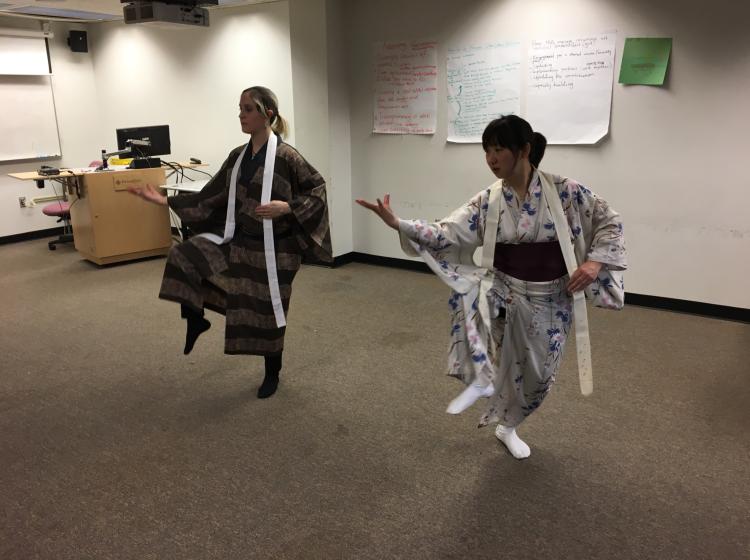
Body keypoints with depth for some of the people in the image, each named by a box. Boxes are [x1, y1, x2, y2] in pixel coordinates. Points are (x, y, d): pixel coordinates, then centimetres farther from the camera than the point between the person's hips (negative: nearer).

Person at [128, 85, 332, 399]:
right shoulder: (238, 156, 5)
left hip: (272, 247, -6)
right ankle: (195, 319, 7)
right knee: (184, 257, -14)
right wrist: (166, 201, 6)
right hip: (236, 237, 6)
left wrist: (287, 207, -25)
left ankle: (272, 374, 29)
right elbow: (211, 196, 9)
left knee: (267, 312, 6)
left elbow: (317, 189, -10)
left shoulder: (286, 156, -14)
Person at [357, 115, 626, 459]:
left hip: (548, 300, 0)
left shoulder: (564, 191, -12)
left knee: (536, 374, 12)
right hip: (502, 289, 1)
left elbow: (609, 222, -2)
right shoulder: (488, 201, -6)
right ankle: (481, 379, -13)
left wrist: (595, 262, -17)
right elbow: (447, 234, -13)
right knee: (465, 291, -33)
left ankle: (507, 428, 44)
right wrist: (397, 224, -25)